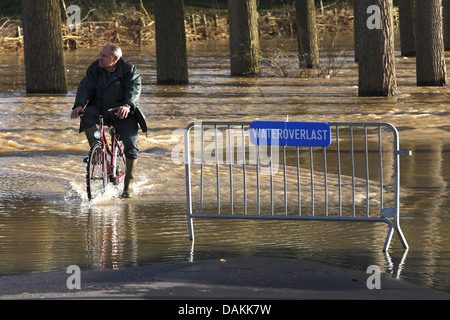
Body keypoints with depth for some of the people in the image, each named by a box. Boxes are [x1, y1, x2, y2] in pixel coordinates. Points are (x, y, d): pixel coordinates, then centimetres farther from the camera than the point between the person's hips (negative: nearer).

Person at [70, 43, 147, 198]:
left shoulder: (129, 70, -12)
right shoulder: (94, 69, -4)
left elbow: (134, 89, -25)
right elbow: (85, 87, -11)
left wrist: (127, 105, -46)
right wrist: (79, 105, -31)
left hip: (123, 113, -2)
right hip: (100, 108, 2)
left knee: (131, 146, -15)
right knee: (87, 116, -33)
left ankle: (129, 185, -4)